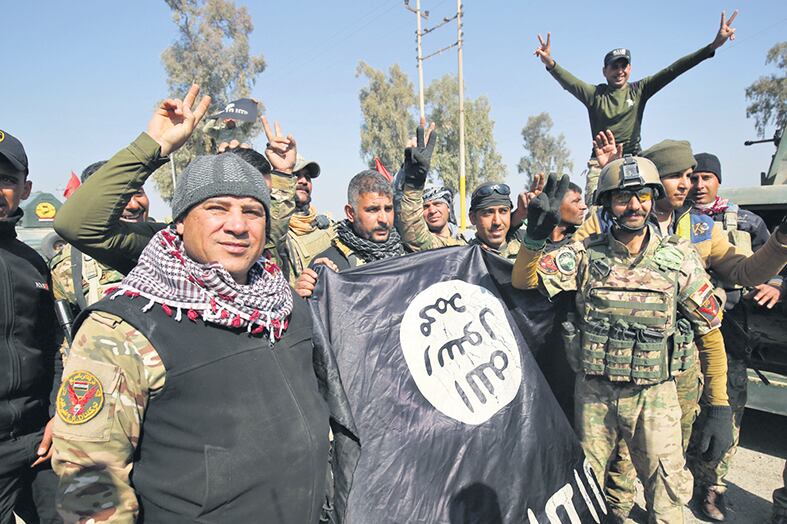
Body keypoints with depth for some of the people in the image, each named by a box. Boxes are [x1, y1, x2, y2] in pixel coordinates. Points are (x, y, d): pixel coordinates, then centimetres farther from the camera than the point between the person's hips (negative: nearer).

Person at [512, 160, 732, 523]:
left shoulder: (679, 258, -6)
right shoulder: (585, 254, -6)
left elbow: (710, 334, 0)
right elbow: (523, 280, -11)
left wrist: (720, 408, -1)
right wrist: (535, 235, -29)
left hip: (654, 396, 0)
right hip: (593, 391, 1)